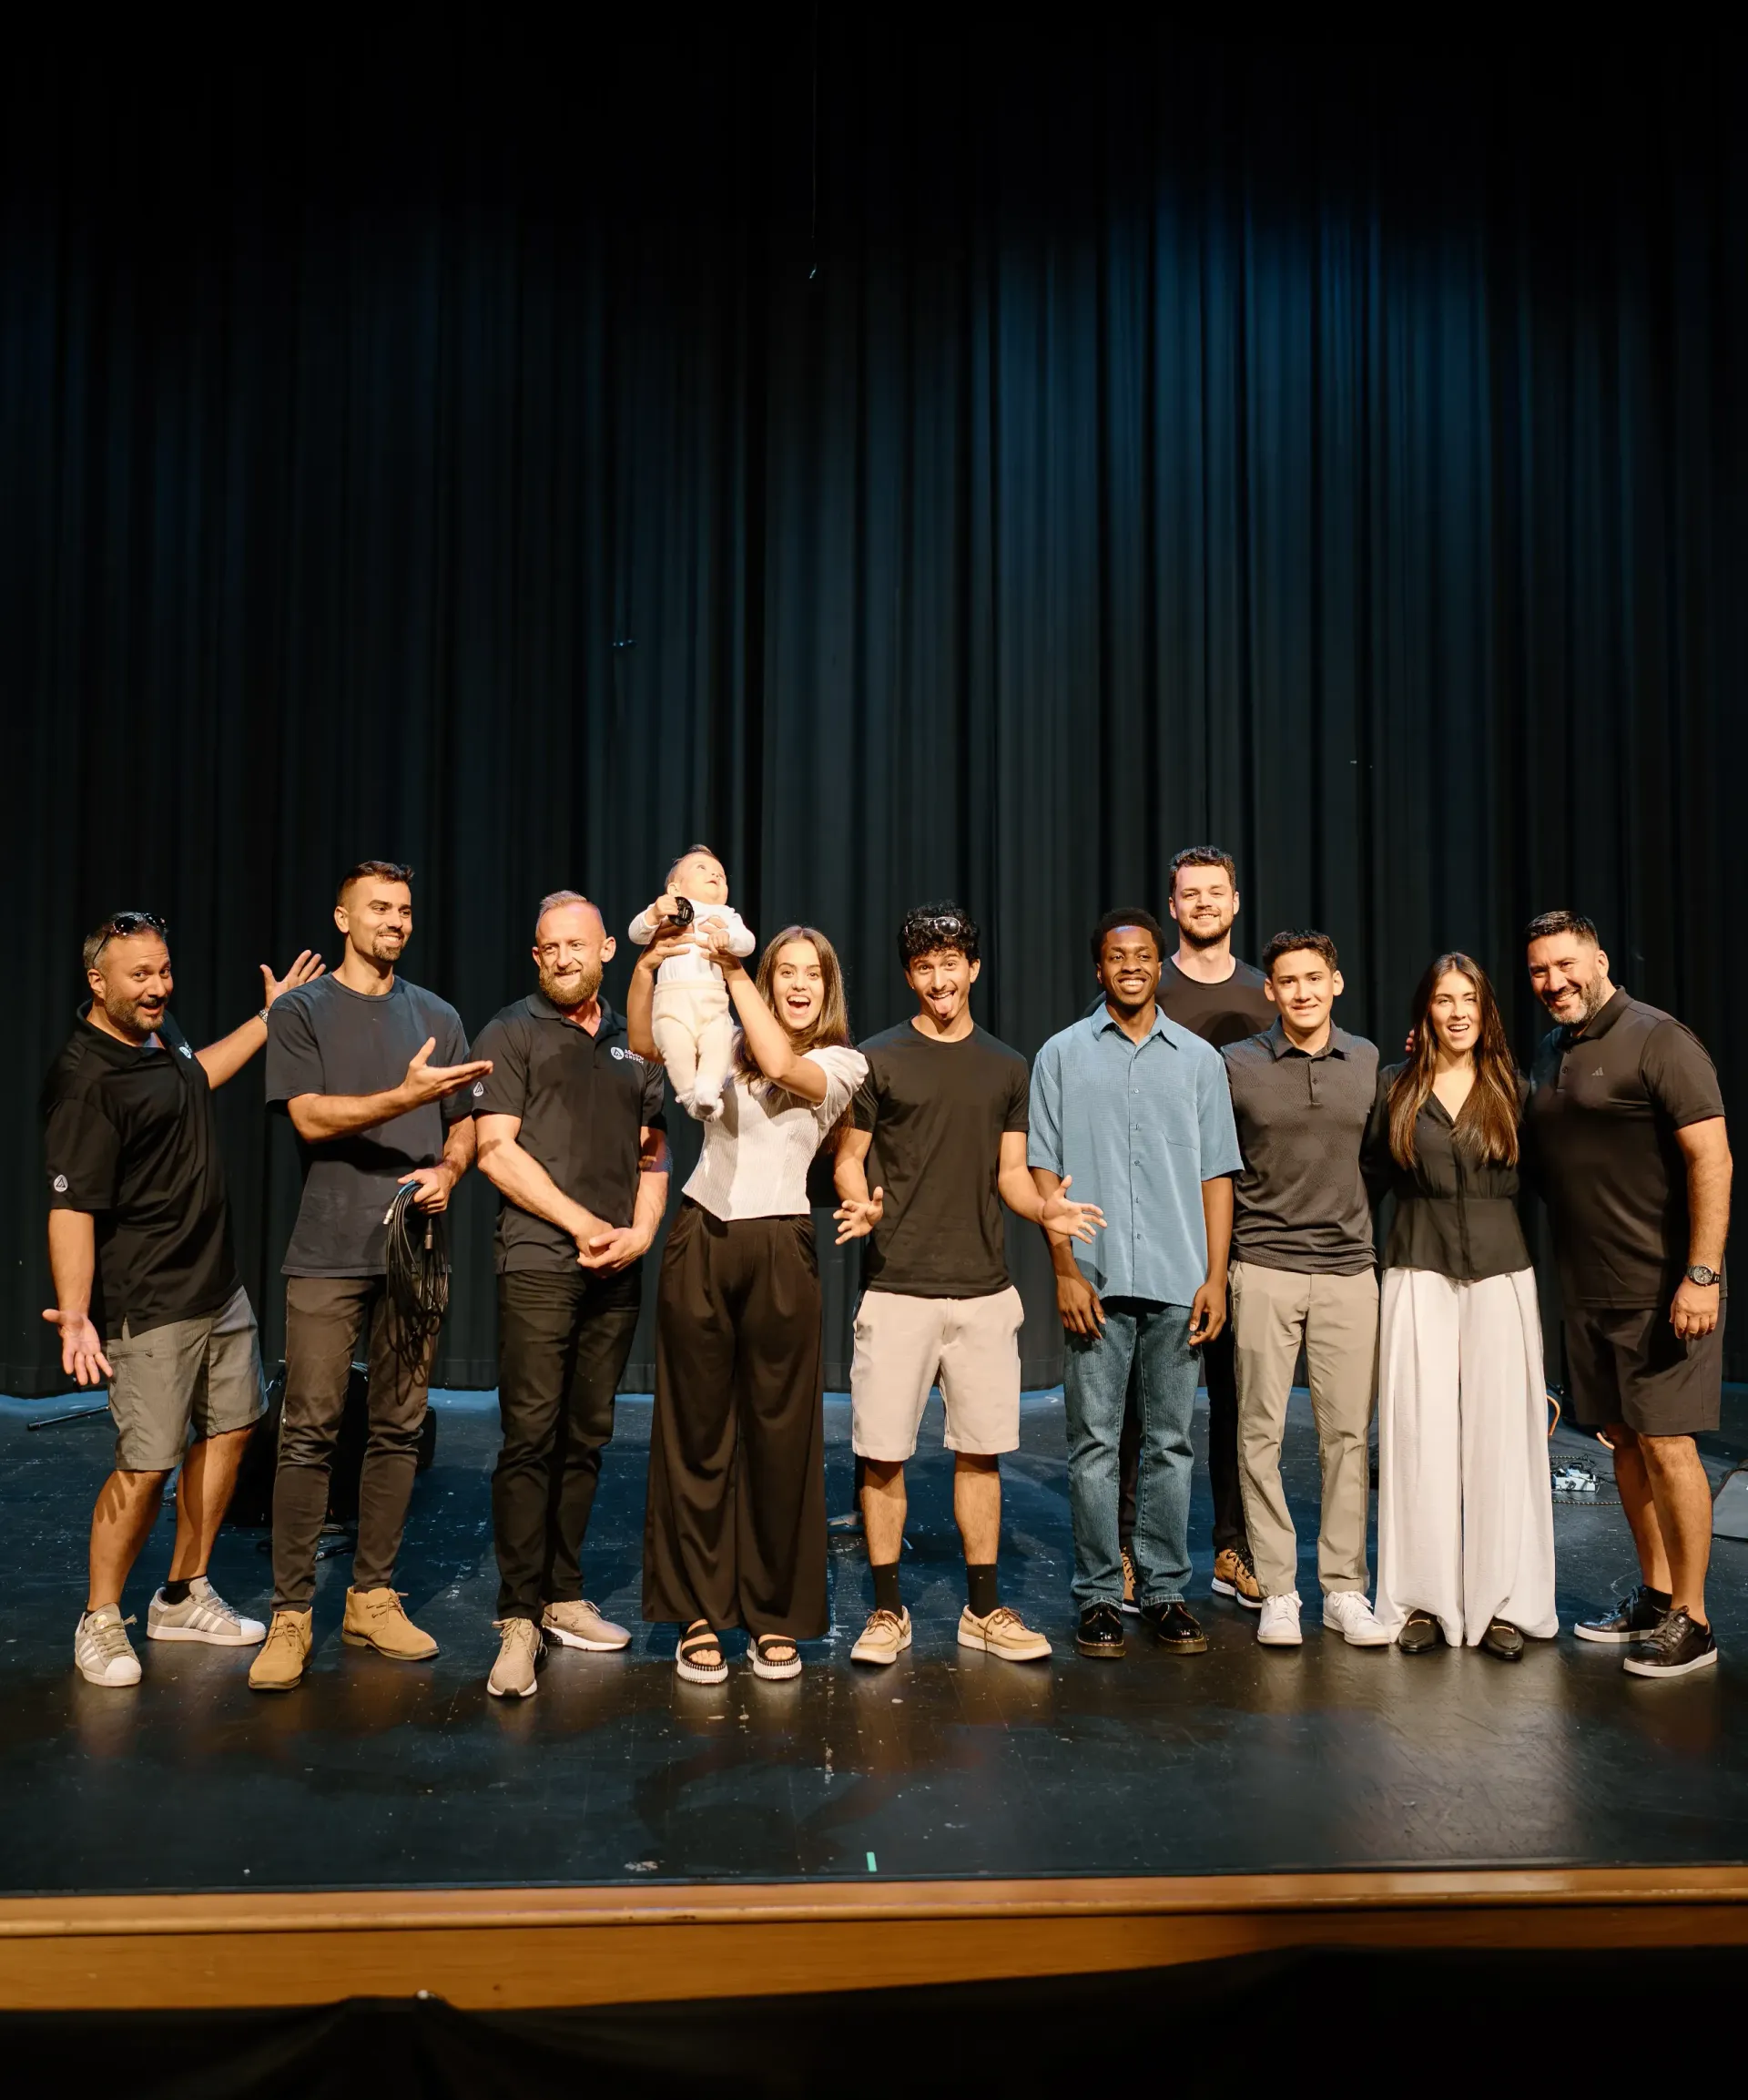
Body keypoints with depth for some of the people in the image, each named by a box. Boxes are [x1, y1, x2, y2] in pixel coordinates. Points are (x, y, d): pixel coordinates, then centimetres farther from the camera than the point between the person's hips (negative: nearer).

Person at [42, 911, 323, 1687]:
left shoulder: (159, 1034, 6)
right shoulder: (85, 1081, -21)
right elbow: (71, 1207, -26)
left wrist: (268, 1019, 30)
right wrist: (74, 1316, -34)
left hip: (217, 1285, 10)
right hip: (149, 1304, -10)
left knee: (229, 1427, 15)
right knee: (147, 1465, -6)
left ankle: (183, 1598, 29)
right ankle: (100, 1622, 15)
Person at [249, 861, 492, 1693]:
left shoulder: (437, 1017, 16)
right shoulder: (302, 1011, 5)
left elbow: (464, 1122, 18)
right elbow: (310, 1117, -7)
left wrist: (447, 1169, -4)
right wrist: (408, 1095, -19)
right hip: (328, 1253, -3)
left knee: (398, 1431, 6)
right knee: (308, 1431, -5)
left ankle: (373, 1599, 16)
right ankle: (290, 1614, 4)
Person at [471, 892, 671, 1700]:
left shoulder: (634, 1045, 17)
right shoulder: (511, 1034, 3)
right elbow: (496, 1150, -5)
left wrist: (640, 1232, 0)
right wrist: (582, 1224, -9)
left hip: (617, 1270, 5)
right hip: (538, 1263, -5)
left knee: (586, 1440, 9)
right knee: (531, 1439, -8)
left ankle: (563, 1598, 19)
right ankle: (517, 1619, -2)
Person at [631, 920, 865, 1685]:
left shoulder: (842, 1062, 6)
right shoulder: (724, 1045, 13)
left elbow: (782, 1066, -14)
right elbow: (644, 1043, 1)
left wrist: (732, 974, -11)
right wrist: (647, 968, -13)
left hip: (779, 1248, -2)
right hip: (700, 1240, 2)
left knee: (779, 1434, 3)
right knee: (695, 1428, 5)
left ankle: (775, 1615, 16)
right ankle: (698, 1613, 15)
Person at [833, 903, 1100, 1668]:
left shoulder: (1006, 1067, 12)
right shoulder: (878, 1059, 2)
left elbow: (1010, 1172, 12)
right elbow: (848, 1158, 3)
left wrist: (1045, 1209, -8)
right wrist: (860, 1205, -19)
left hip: (983, 1288, 3)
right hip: (898, 1286, -3)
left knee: (981, 1450, 9)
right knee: (882, 1453, -1)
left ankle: (984, 1610, 21)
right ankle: (887, 1612, 14)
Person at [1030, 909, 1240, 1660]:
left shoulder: (1198, 1058, 10)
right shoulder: (1063, 1055, 6)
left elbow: (1216, 1174, 9)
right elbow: (1044, 1168, 2)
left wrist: (1216, 1275, 0)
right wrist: (1065, 1270, -6)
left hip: (1178, 1281, 2)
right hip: (1096, 1280, -1)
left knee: (1170, 1442, 7)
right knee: (1094, 1443, 3)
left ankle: (1166, 1592, 17)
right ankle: (1098, 1596, 13)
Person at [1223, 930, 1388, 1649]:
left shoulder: (1368, 1060, 7)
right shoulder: (1235, 1066, -2)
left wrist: (1366, 1223, 13)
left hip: (1349, 1270, 2)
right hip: (1266, 1269, -2)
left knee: (1348, 1433, 4)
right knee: (1261, 1434, 1)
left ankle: (1344, 1589, 16)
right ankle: (1277, 1591, 11)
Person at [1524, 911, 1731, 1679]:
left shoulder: (1657, 1040, -10)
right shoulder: (1549, 1055, 14)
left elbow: (1712, 1160, -15)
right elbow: (1537, 1165, 25)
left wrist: (1701, 1275, -21)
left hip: (1661, 1291, -7)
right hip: (1588, 1292, 8)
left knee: (1665, 1444, -4)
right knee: (1623, 1440, 13)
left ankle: (1691, 1621, 8)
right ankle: (1654, 1597, 26)